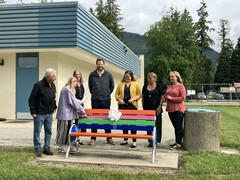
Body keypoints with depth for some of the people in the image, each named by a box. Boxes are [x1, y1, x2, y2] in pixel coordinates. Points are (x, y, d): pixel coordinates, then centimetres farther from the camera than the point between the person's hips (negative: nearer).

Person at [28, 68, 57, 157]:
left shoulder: (53, 85, 6)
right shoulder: (38, 85, -15)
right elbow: (31, 99, -12)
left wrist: (54, 107, 12)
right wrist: (33, 112, -13)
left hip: (49, 113, 7)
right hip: (39, 113, -6)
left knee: (48, 131, 10)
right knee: (37, 132, 2)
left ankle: (47, 148, 19)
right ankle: (37, 149, 11)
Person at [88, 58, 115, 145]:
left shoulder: (108, 75, 3)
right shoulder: (92, 75, 4)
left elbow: (112, 86, 12)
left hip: (106, 100, 0)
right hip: (95, 100, 1)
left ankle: (109, 138, 12)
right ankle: (93, 138, 11)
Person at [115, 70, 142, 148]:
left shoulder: (135, 84, 4)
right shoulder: (120, 84, 10)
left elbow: (139, 94, 3)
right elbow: (116, 94, 11)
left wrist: (134, 99, -13)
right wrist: (119, 99, -8)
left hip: (132, 106, -3)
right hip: (122, 105, 3)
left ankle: (134, 141, 0)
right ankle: (125, 140, 20)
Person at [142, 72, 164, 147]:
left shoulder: (159, 86, -1)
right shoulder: (145, 86, 9)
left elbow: (162, 97, -2)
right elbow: (143, 97, 13)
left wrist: (159, 106, -10)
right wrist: (143, 107, 6)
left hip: (156, 109, -3)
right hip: (147, 109, 4)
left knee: (156, 124, 0)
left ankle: (155, 140, 6)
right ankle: (150, 140, 14)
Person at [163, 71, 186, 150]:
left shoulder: (180, 86, -5)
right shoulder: (169, 86, 15)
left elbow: (183, 97, -12)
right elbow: (165, 96, 21)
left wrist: (172, 98, -13)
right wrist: (167, 97, -3)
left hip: (178, 109, -6)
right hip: (170, 108, 6)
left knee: (178, 126, -5)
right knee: (175, 126, 11)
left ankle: (178, 143, -1)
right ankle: (177, 142, 18)